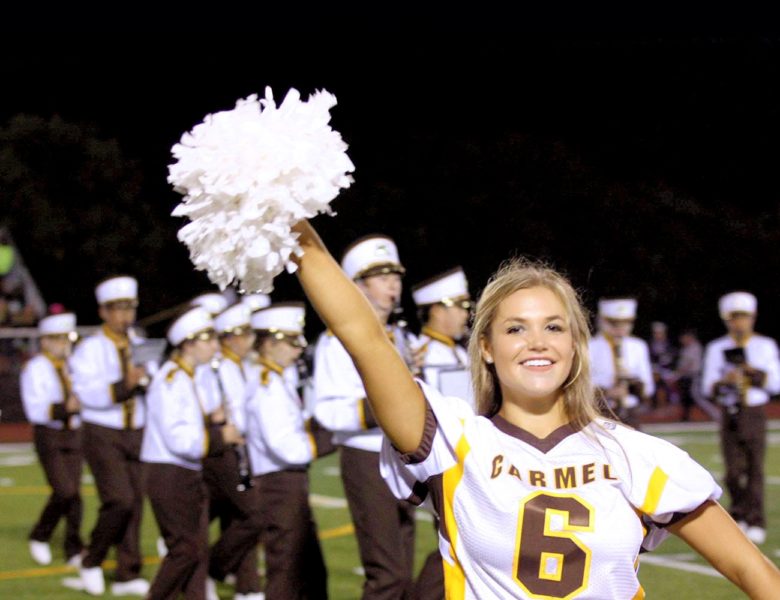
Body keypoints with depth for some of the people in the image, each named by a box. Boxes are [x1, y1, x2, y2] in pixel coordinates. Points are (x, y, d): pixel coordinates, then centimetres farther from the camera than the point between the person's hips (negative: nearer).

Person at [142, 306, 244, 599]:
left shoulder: (188, 379, 15)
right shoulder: (170, 380, -16)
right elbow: (177, 438, -23)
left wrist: (217, 425, 3)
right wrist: (219, 436, -19)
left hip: (191, 476, 10)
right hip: (169, 476, -10)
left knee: (199, 552, 7)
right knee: (186, 550, -8)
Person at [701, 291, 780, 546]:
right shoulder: (716, 348, 8)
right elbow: (708, 387, 4)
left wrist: (755, 373, -13)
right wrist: (725, 381, -16)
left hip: (755, 413, -1)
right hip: (730, 414, 1)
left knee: (755, 469, -4)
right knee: (734, 471, -2)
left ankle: (756, 524, 1)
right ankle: (739, 516, 18)